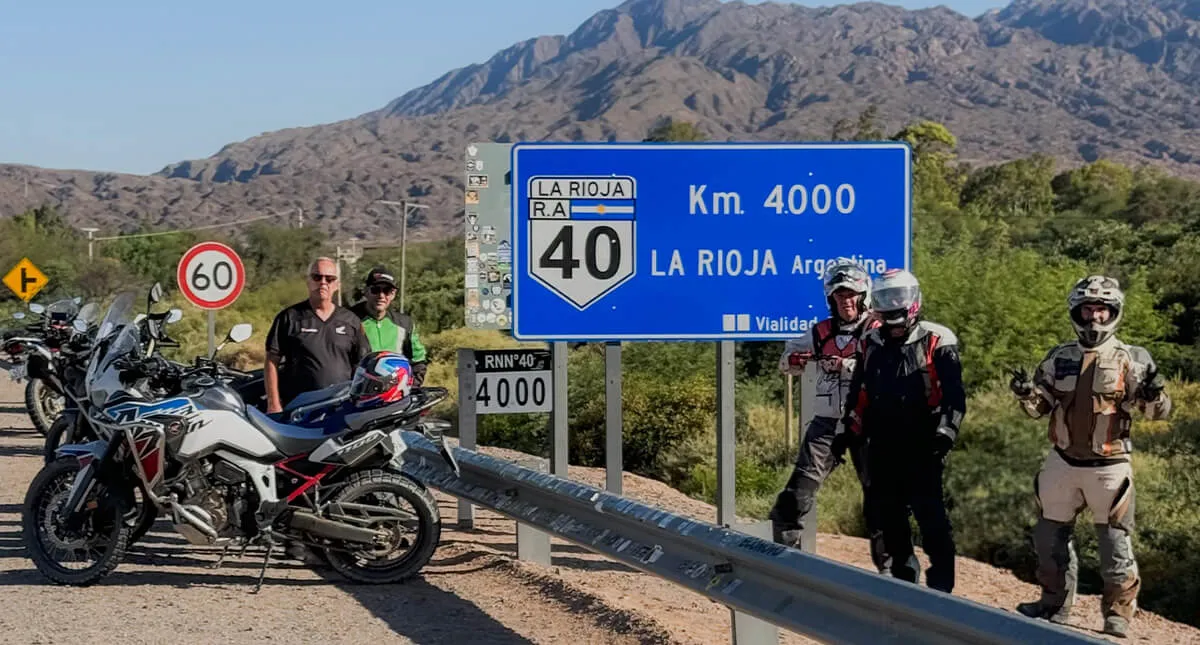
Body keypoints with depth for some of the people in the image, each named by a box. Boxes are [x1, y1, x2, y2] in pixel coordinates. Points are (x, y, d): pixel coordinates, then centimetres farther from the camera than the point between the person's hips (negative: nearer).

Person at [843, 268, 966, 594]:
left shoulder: (936, 342, -4)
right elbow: (857, 393, 19)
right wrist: (851, 431, 15)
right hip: (881, 448, 6)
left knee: (931, 516, -10)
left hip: (921, 448, -6)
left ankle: (942, 585, -4)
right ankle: (903, 577, 26)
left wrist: (946, 432, -19)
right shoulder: (872, 344, 12)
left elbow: (954, 395, -8)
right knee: (886, 517, 11)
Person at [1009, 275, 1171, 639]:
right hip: (1063, 462, 4)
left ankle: (1119, 611, 13)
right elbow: (1039, 408, 8)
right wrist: (1025, 393, -13)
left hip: (1109, 466, -4)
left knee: (1115, 541, 1)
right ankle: (1055, 604, 27)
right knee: (1050, 536, 12)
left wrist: (1153, 394, -27)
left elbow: (1157, 411, -5)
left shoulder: (1131, 360, -4)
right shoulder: (1059, 358, 5)